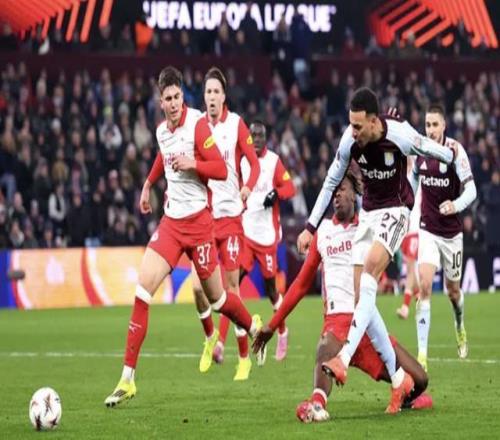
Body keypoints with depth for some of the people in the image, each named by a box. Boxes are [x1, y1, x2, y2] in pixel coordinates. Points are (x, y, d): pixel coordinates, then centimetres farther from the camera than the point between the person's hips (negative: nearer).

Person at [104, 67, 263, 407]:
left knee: (216, 296, 6)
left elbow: (221, 170, -15)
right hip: (171, 221, 5)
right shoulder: (161, 131, 9)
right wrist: (149, 185, 32)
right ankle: (128, 378, -12)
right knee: (143, 287, -11)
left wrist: (192, 164, -29)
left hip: (198, 221, -5)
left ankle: (255, 327, 41)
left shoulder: (198, 124, -11)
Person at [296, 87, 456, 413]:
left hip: (395, 209, -5)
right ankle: (399, 378, 2)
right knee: (360, 294, -4)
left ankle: (344, 358, -42)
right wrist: (311, 227, 8)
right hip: (368, 212, 5)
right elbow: (331, 184, 6)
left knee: (370, 272, -30)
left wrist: (455, 158, 21)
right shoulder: (349, 141, -10)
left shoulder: (400, 136, -23)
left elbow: (435, 151, 0)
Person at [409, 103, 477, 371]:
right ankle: (422, 353, -20)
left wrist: (456, 205, -40)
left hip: (452, 232, -1)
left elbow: (471, 190, -21)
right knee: (424, 286, -17)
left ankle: (460, 329, 50)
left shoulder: (455, 150, -15)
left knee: (453, 290, 16)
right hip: (427, 230, 1)